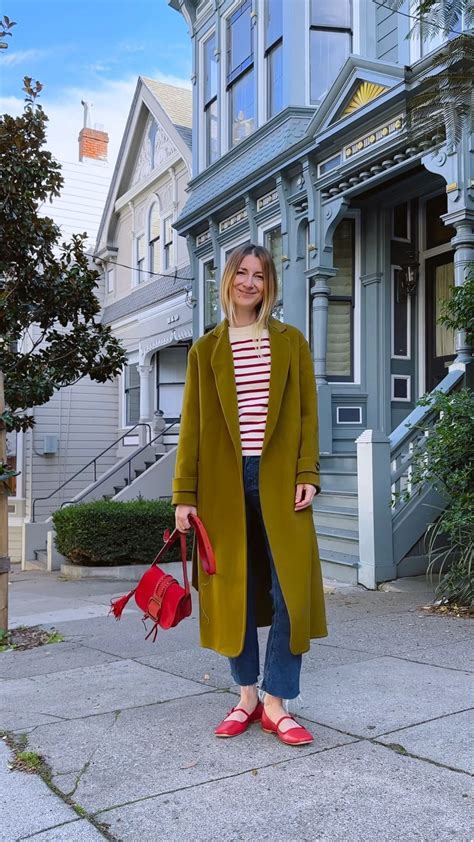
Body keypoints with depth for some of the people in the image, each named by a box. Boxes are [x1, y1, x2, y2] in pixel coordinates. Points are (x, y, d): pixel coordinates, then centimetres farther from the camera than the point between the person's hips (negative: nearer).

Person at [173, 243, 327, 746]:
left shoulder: (291, 341, 10)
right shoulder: (206, 349, 10)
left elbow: (307, 413, 5)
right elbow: (192, 424, 5)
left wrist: (307, 474, -7)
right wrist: (185, 493, -1)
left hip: (279, 479, 0)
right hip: (223, 482, 1)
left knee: (290, 591, -3)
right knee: (233, 592, 7)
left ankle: (276, 703, 11)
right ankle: (247, 696, 23)